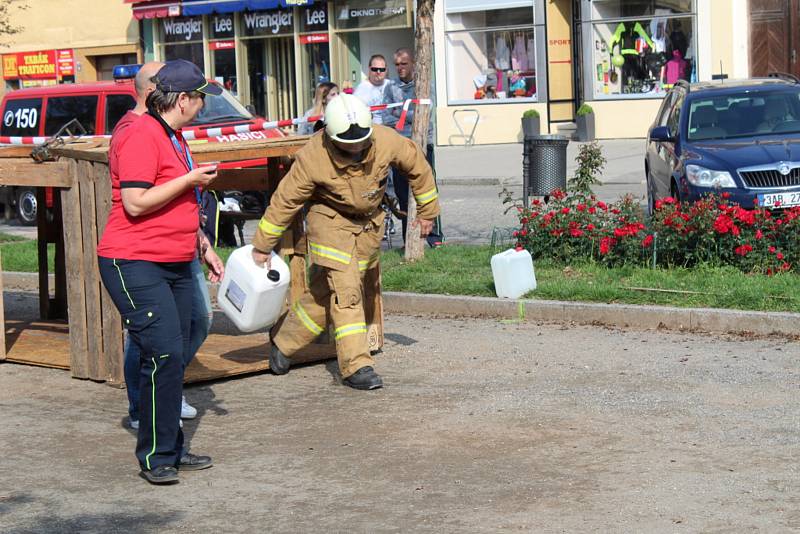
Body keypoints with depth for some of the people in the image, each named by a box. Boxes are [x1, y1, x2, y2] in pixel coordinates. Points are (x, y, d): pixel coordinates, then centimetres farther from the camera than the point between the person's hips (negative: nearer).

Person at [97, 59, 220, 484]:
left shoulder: (173, 136, 18)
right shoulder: (141, 137, -15)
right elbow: (135, 202, -23)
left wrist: (201, 246, 26)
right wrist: (189, 180, -16)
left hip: (175, 265, 10)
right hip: (135, 265, -10)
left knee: (174, 358, 10)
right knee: (164, 354, -15)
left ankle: (171, 450, 17)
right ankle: (155, 457, -7)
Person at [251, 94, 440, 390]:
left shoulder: (386, 141, -19)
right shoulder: (312, 157, -24)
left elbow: (416, 164, 2)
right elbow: (285, 200, -13)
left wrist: (427, 210, 13)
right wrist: (262, 246, -5)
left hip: (368, 225, 4)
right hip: (330, 221, -4)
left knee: (323, 292, 8)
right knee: (345, 291, -17)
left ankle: (283, 340, 28)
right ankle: (356, 365, -11)